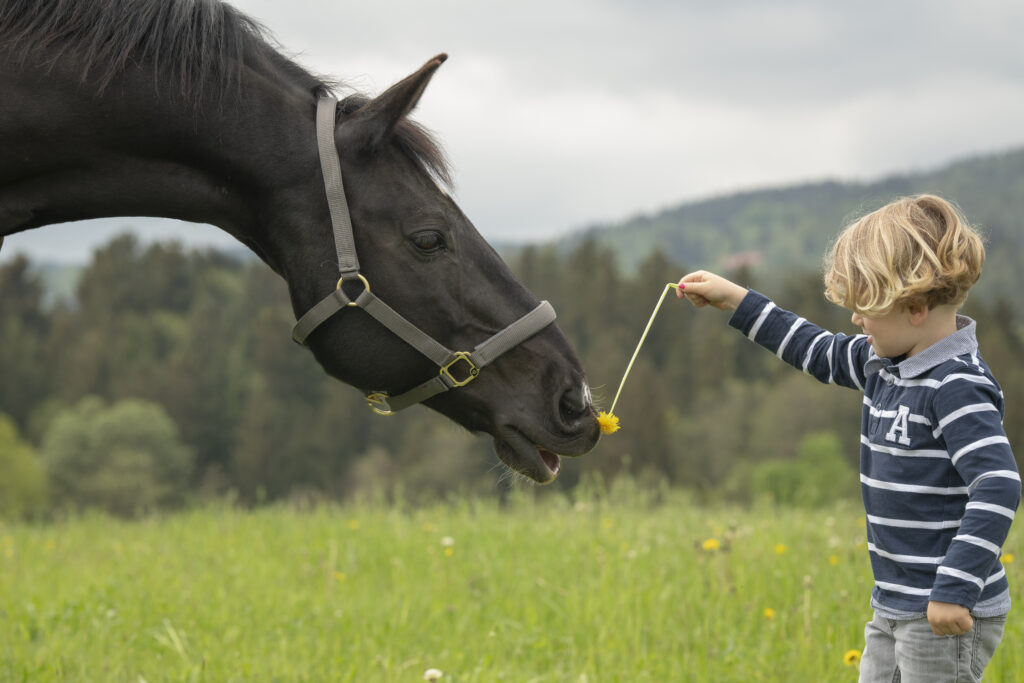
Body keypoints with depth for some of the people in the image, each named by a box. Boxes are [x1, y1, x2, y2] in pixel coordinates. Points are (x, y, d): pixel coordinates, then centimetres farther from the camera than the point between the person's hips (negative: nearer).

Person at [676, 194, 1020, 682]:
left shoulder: (958, 386, -19)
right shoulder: (883, 364, 9)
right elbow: (820, 354, 27)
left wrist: (956, 589, -30)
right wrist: (735, 301, 28)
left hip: (948, 613, -10)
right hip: (894, 607, 10)